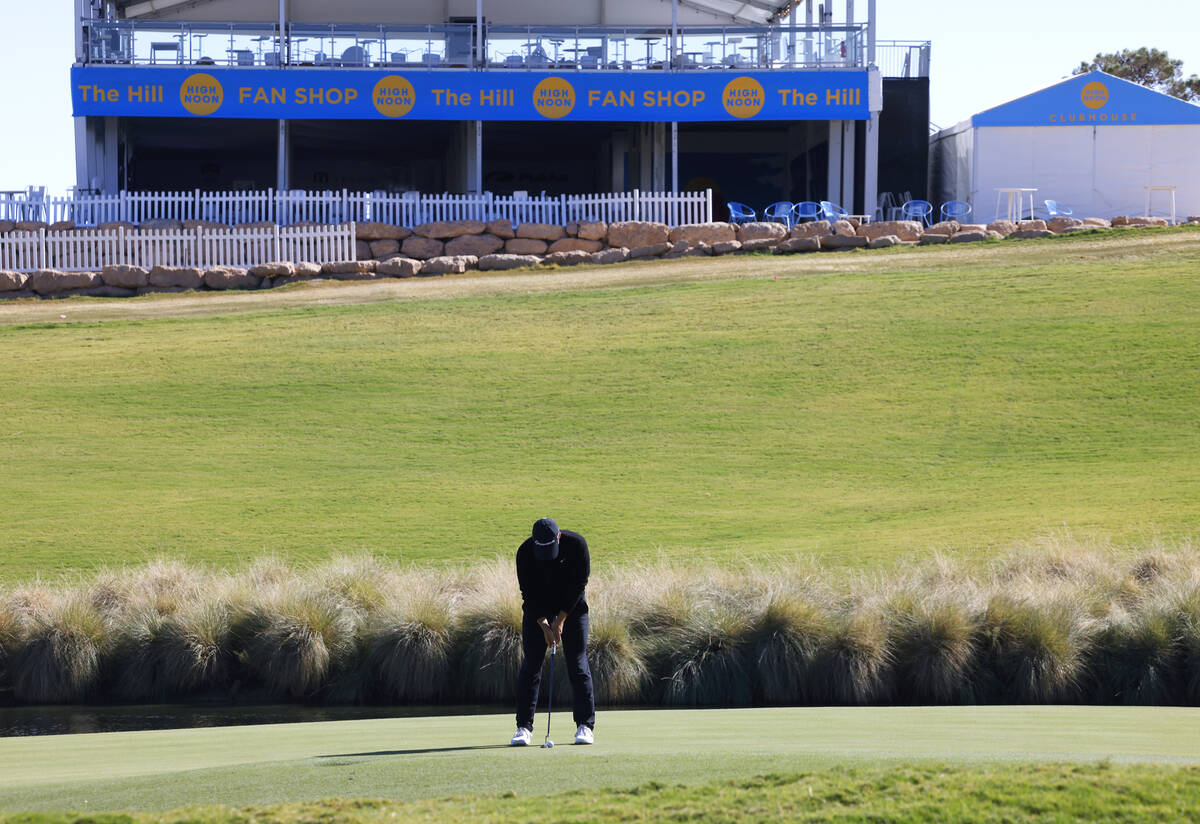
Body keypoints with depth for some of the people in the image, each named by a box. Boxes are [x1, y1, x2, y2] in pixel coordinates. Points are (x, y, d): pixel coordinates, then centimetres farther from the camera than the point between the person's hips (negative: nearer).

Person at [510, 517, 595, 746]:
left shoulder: (576, 544, -22)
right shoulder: (525, 552, -21)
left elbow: (579, 583, -15)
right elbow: (529, 592, -15)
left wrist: (561, 619, -15)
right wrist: (544, 625, -20)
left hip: (571, 606, 0)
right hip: (537, 608, 0)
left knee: (577, 664, -6)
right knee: (531, 664, -6)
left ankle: (585, 725, -2)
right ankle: (524, 727, -4)